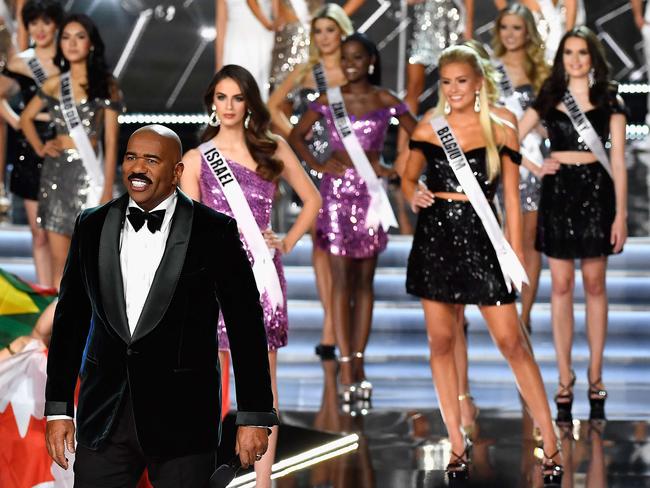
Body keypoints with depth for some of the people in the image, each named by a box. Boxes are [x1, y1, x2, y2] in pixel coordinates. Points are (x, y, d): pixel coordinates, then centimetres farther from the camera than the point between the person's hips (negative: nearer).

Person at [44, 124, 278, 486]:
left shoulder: (214, 231, -4)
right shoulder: (92, 226, 7)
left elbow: (246, 325, -3)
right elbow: (70, 319, 10)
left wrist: (254, 417, -4)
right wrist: (58, 409, 7)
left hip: (183, 419, -3)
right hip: (105, 414, 3)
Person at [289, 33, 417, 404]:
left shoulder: (386, 101, 1)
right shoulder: (328, 100, 2)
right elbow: (297, 136, 10)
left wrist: (396, 169, -3)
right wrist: (317, 165, -2)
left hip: (370, 192, 1)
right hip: (337, 191, -1)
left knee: (364, 281, 5)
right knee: (342, 280, -3)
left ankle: (359, 362, 9)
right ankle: (346, 367, -5)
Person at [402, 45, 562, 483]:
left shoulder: (501, 132, 1)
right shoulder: (428, 129, 6)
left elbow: (512, 200, 2)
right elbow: (409, 176, 6)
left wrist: (515, 254, -1)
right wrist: (414, 193, -17)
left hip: (482, 240, -2)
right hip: (435, 239, 3)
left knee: (512, 342, -6)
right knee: (441, 341, 5)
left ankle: (552, 443, 0)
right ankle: (458, 444, 15)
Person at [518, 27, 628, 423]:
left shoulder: (609, 100, 3)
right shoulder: (549, 99, 7)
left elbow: (619, 161, -1)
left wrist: (621, 213, -6)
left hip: (596, 192, -1)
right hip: (558, 193, 1)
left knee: (595, 285, 2)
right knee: (561, 286, 2)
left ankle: (596, 376, 9)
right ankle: (565, 376, 7)